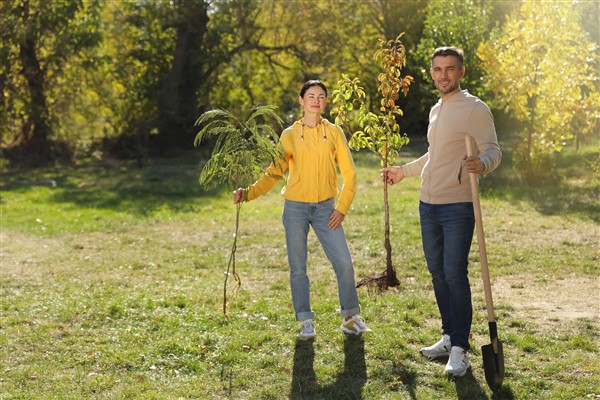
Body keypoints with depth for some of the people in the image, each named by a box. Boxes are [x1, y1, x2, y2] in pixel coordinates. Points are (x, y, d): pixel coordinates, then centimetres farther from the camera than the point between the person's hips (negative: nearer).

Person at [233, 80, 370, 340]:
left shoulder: (334, 132, 3)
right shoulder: (289, 135, 3)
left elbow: (349, 173, 3)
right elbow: (274, 173, 4)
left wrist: (342, 208, -4)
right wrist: (248, 193, -9)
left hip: (325, 208, 0)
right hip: (295, 208, 0)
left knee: (344, 262, -5)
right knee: (298, 268, 3)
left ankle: (350, 316, 13)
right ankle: (306, 321, 16)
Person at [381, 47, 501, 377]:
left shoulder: (475, 108, -7)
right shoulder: (436, 110, 16)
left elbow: (493, 151, -13)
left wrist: (481, 164, -35)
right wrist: (404, 171, 36)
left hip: (457, 205, -8)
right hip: (428, 204, 8)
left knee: (455, 275, -9)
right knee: (437, 273, 11)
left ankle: (460, 350, -1)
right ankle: (449, 337, 22)